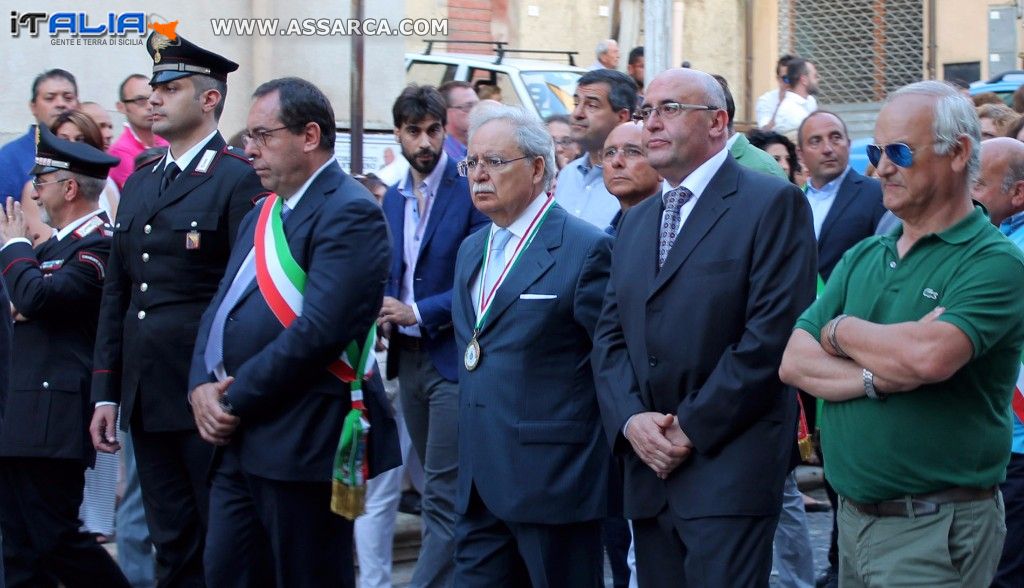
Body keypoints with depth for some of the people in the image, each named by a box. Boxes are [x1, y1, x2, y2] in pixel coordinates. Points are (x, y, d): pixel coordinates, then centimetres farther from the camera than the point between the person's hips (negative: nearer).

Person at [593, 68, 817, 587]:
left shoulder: (773, 203, -5)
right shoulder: (636, 222, 19)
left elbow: (774, 332, -13)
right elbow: (610, 335, 14)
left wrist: (692, 428, -14)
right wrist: (630, 419, -5)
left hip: (729, 464, -7)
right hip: (649, 467, 7)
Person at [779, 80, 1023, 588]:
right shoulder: (862, 258, 11)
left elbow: (931, 356, -28)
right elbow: (794, 362, 1)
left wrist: (841, 332, -9)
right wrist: (877, 376, -18)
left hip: (936, 530, -6)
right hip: (853, 517, 6)